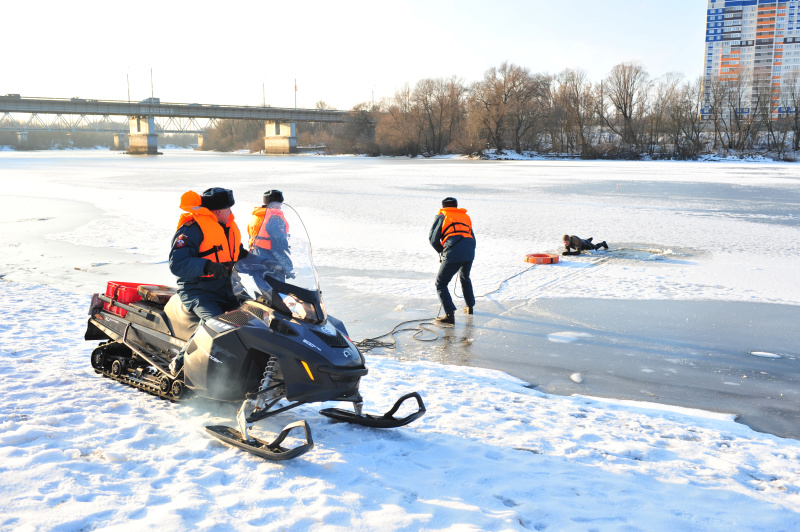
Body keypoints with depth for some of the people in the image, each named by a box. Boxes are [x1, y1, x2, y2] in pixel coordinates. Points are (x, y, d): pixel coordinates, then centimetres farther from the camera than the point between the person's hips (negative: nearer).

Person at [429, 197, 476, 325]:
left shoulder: (441, 217, 14)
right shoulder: (466, 217, 27)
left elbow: (433, 239, 7)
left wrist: (442, 251, 24)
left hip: (453, 254, -5)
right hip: (470, 253, 5)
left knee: (441, 283, 5)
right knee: (465, 278, 33)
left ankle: (450, 314, -7)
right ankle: (470, 307, 42)